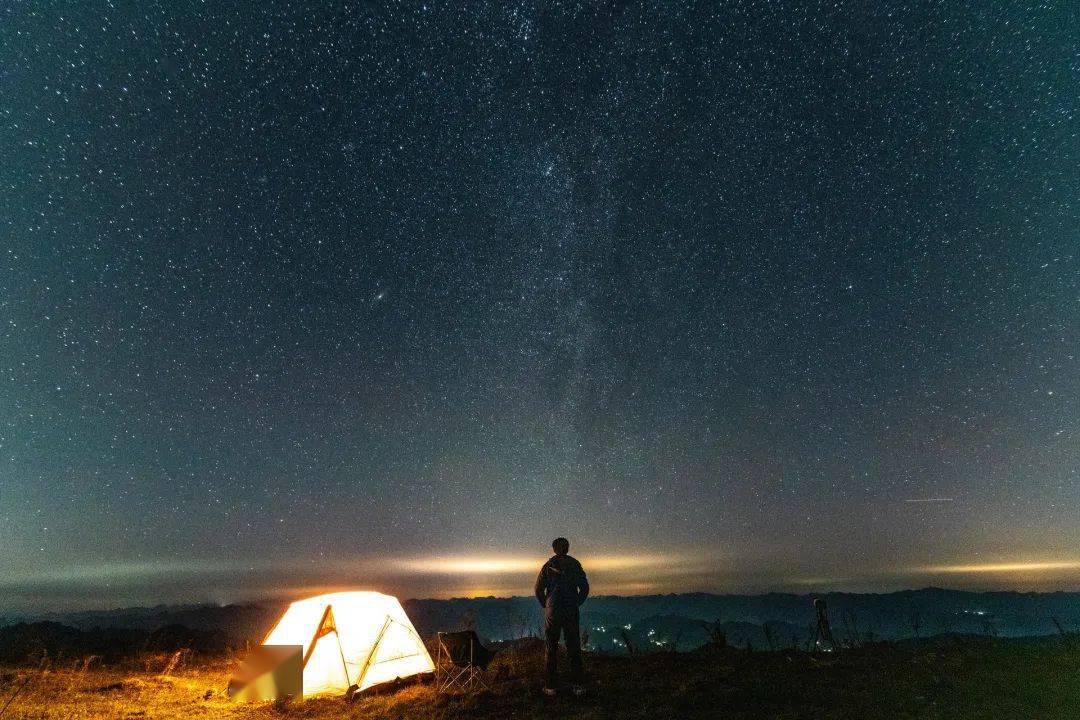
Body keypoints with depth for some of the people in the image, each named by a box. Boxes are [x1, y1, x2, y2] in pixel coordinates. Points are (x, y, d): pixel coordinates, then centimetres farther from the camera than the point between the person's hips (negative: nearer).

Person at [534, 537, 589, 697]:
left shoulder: (548, 565, 1)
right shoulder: (575, 564, 3)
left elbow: (539, 589, -1)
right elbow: (585, 587, 1)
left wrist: (545, 605, 11)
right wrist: (577, 604, 12)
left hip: (552, 611, -1)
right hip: (572, 611, 1)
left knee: (551, 649, 8)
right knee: (574, 648, 8)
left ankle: (551, 686, 9)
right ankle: (578, 685, 6)